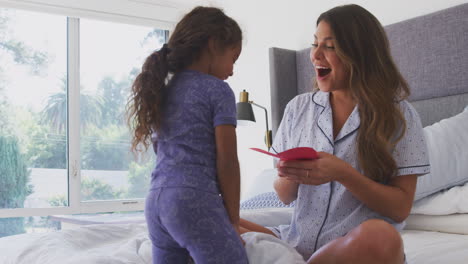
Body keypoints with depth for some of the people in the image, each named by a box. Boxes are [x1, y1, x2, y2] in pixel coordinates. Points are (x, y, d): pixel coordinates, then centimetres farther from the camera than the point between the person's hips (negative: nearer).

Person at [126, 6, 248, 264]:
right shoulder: (218, 90, -2)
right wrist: (234, 221, 2)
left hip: (155, 201, 8)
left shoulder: (161, 90, 18)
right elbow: (226, 162, -6)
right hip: (195, 199, -7)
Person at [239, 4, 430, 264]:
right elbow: (285, 196, 12)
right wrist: (289, 174, -12)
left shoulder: (399, 115, -1)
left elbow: (401, 208, -4)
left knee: (379, 236, -38)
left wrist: (343, 174, -19)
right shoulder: (298, 108, 8)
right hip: (297, 241, 1)